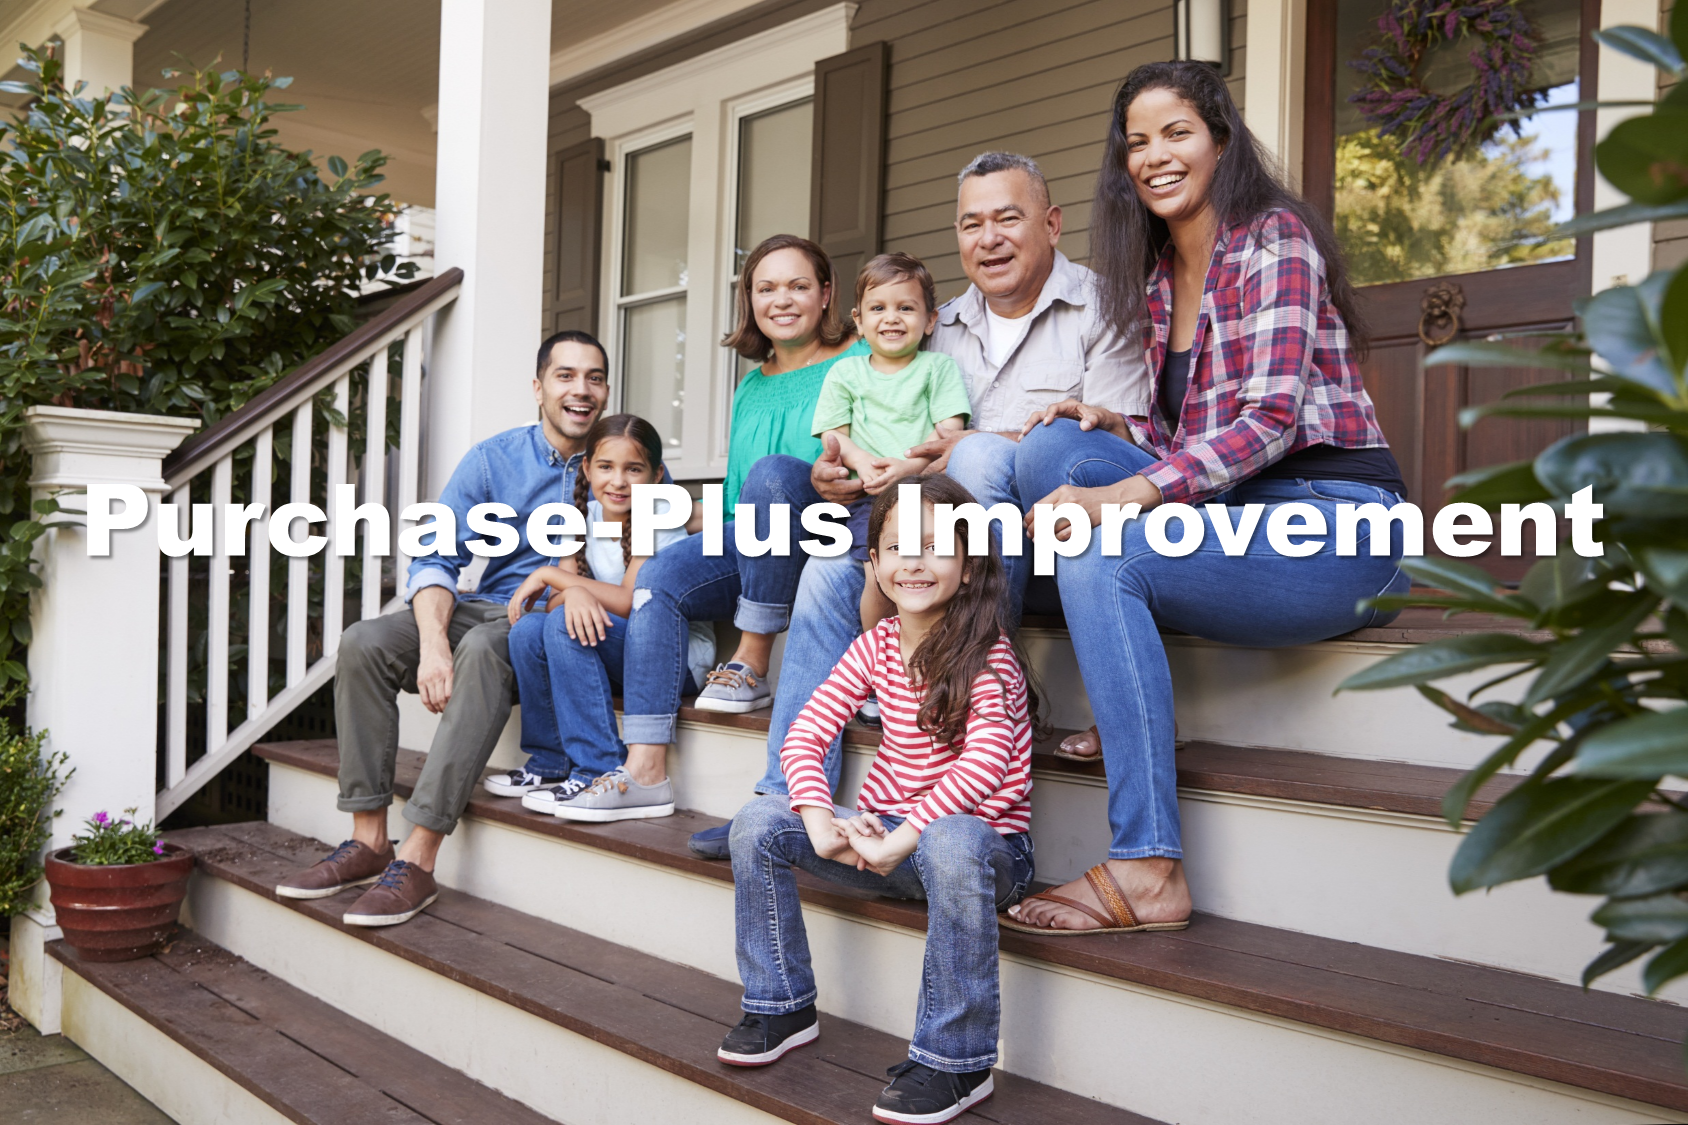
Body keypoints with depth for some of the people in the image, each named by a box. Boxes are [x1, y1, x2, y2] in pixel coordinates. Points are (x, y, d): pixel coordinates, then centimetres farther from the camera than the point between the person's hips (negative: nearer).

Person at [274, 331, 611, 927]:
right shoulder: (494, 458, 4)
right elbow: (435, 559, -3)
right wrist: (433, 642, -22)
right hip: (485, 608, 4)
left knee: (484, 648, -36)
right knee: (365, 642, -19)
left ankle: (418, 857, -36)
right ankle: (369, 840, -15)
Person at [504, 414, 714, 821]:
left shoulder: (660, 521, -12)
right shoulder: (584, 517, 5)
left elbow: (631, 602, -23)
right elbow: (556, 599, -4)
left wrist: (550, 575, -17)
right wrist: (573, 592, -29)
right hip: (617, 659, 6)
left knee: (565, 625, -27)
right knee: (527, 629, -17)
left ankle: (604, 772, -26)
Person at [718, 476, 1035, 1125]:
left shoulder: (986, 651, -12)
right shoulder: (876, 646, 4)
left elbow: (988, 756, -28)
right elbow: (805, 735, -1)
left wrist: (906, 836, -33)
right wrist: (819, 818, -20)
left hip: (982, 836, -6)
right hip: (885, 833, 6)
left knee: (951, 843, -41)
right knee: (758, 824, -10)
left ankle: (956, 1061, -28)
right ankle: (782, 1006, 6)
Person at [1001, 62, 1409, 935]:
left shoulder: (1274, 238, -6)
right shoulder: (1158, 278, 16)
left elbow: (1271, 420, -18)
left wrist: (1119, 494, -28)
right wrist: (1113, 428, -1)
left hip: (1335, 525, -7)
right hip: (1234, 514, 7)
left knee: (1097, 556, -29)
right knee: (1053, 444, -10)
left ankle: (1147, 872, -28)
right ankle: (1127, 715, -9)